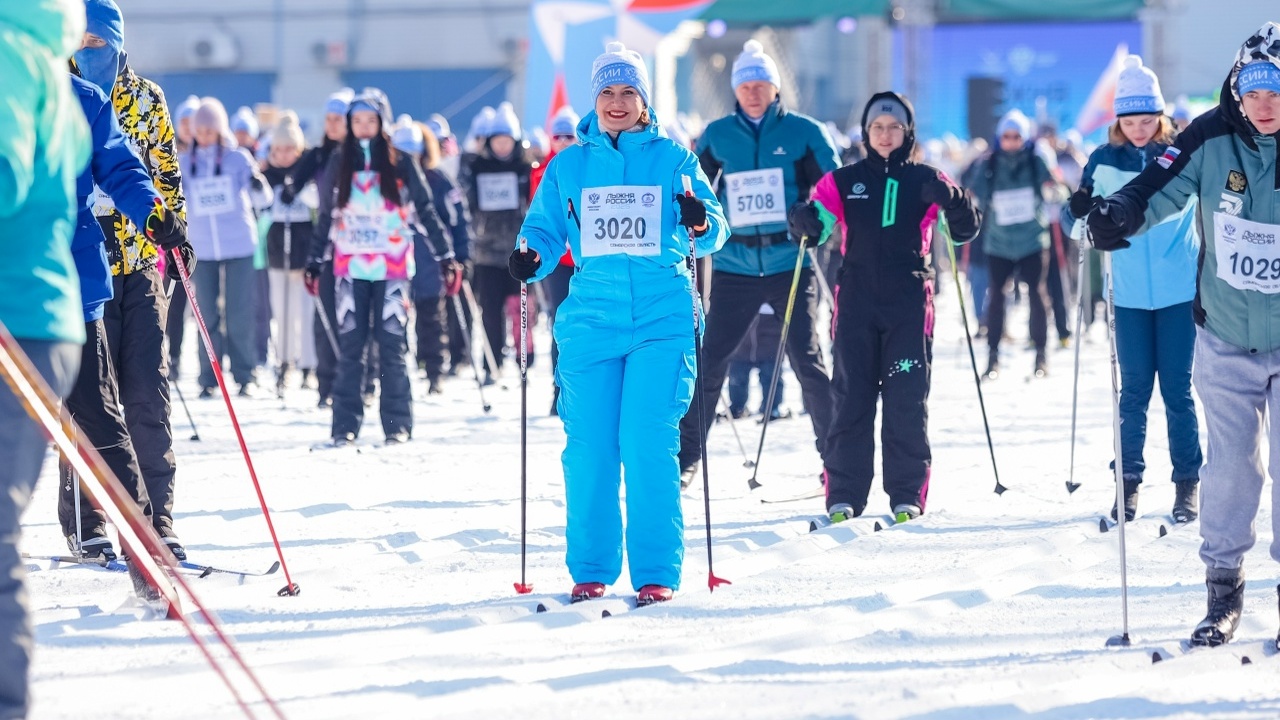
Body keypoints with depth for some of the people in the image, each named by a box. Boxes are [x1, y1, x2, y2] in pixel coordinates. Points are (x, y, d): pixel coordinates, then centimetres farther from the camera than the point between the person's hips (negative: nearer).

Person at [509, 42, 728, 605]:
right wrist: (531, 258, -6)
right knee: (589, 447, -2)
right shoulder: (568, 167, 12)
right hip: (591, 320, 2)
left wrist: (699, 222, -17)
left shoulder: (673, 160, 7)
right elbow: (545, 231, 15)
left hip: (661, 320, -2)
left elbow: (714, 234, 5)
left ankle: (657, 573, -4)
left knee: (649, 443, -10)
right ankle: (590, 570, 9)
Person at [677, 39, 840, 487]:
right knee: (709, 360, 0)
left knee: (807, 361, -5)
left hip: (790, 264, -2)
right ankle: (686, 455, 10)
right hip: (734, 266, 2)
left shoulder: (804, 132, 1)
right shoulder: (718, 135, 7)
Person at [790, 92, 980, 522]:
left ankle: (907, 495, 2)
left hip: (909, 305, -1)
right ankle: (844, 497, 2)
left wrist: (952, 201, -17)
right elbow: (816, 226, 2)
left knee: (907, 400, -4)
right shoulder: (843, 182, 9)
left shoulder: (924, 181, 7)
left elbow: (965, 231, 3)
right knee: (851, 397, 0)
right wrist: (803, 224, -21)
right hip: (857, 304, 1)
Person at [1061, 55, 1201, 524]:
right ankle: (1129, 480, 14)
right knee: (1134, 390, 5)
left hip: (1179, 292, -1)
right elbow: (1078, 225, 3)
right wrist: (1079, 211, -19)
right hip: (1130, 295, 1)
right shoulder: (1105, 162, 0)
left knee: (1177, 388, 2)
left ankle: (1188, 482, 11)